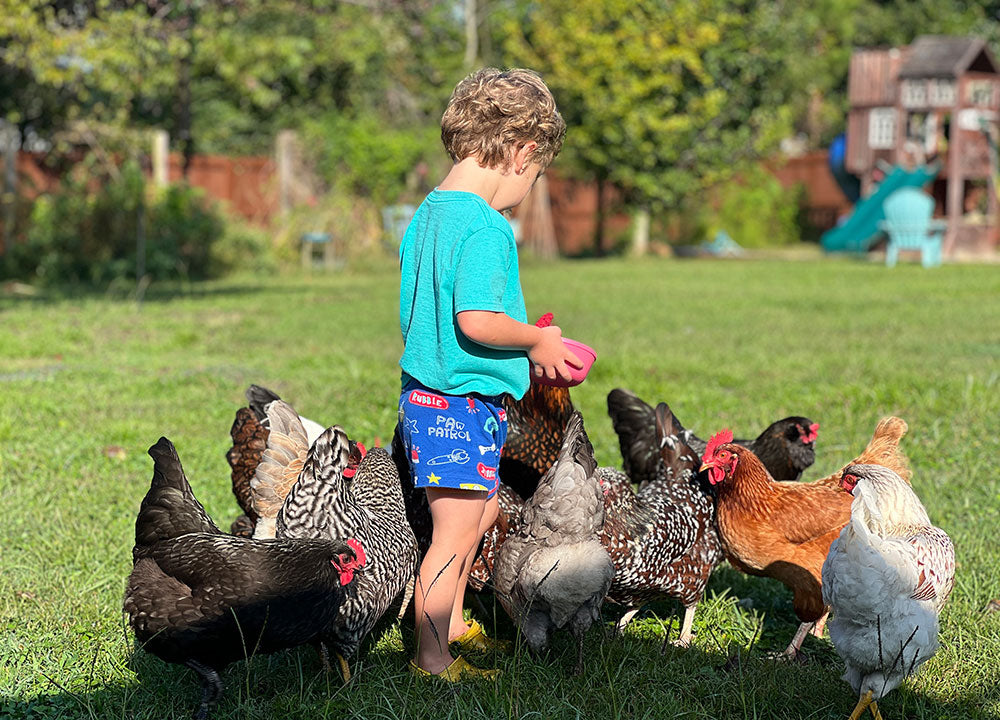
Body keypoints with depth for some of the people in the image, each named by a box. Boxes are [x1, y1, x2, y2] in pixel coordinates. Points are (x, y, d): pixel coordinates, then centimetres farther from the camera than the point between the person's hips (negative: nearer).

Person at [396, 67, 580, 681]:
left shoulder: (429, 212, 10)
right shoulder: (485, 226, -20)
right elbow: (475, 319, -28)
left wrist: (526, 344, 17)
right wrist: (538, 340, -11)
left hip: (427, 394, 10)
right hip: (463, 404, -10)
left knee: (484, 509, 24)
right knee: (456, 534, -2)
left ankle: (452, 626, 36)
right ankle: (433, 661, 7)